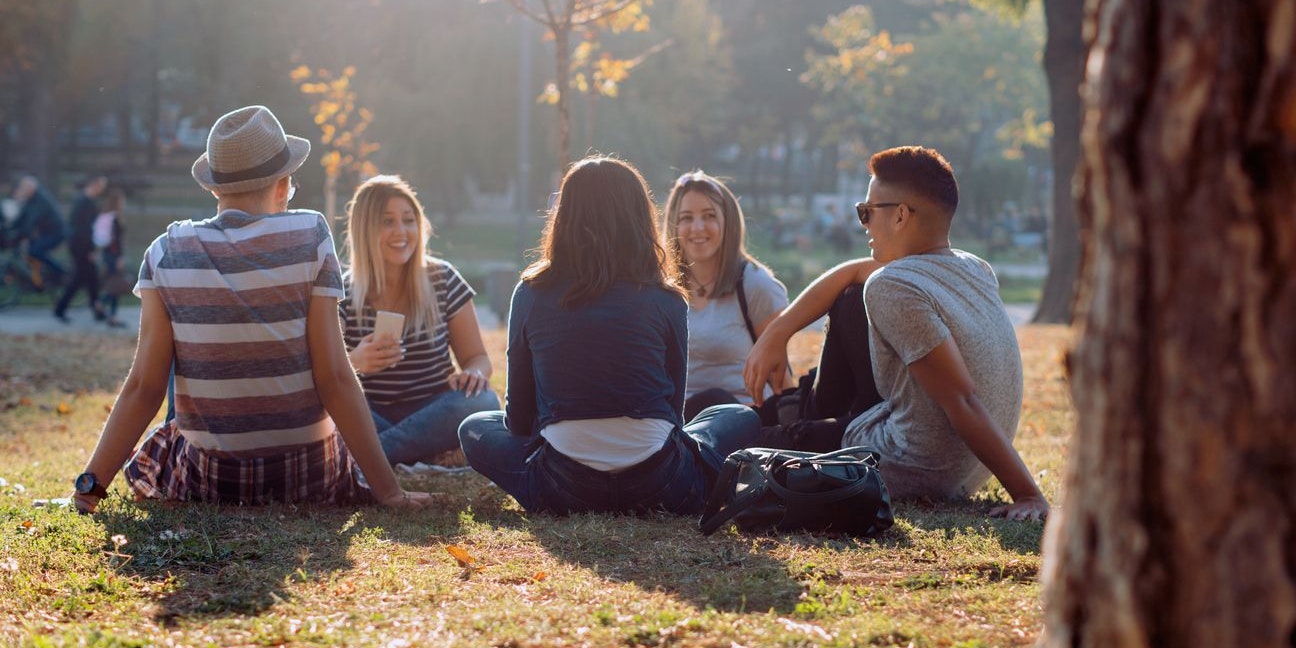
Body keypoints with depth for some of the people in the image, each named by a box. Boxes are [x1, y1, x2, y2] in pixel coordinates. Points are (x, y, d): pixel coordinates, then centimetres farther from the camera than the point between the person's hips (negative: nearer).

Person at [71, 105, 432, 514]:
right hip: (308, 477, 0)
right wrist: (388, 489, -9)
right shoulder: (310, 238, -10)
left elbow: (143, 386, -8)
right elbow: (334, 379, -13)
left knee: (148, 454, 36)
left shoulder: (166, 254, -6)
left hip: (207, 479, 0)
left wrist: (92, 482, -1)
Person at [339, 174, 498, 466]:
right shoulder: (343, 292, 0)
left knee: (482, 401, -32)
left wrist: (473, 373, -21)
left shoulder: (443, 280, 3)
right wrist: (354, 362, -29)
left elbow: (477, 356, 5)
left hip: (430, 410, 1)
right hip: (370, 416, -1)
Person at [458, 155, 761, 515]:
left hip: (564, 490, 0)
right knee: (742, 418, 28)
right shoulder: (665, 300, 2)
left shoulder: (531, 294, 4)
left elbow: (518, 414, 10)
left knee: (475, 429, 28)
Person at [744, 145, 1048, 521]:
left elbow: (964, 402, -31)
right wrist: (777, 332, 8)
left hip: (911, 476, -8)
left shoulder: (892, 288, -25)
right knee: (851, 304, 17)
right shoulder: (975, 270, 1)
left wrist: (1029, 495, -32)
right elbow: (853, 273, 14)